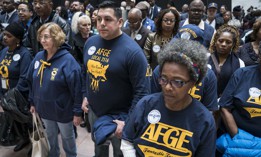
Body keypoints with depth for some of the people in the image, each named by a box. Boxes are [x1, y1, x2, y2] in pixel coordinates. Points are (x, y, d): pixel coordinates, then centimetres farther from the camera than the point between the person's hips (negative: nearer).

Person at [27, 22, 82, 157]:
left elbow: (76, 88, -20)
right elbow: (32, 82, 8)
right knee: (50, 135, 24)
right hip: (44, 108, 5)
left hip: (63, 110, -5)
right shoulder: (38, 57, -3)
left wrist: (77, 112, -17)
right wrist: (32, 102, 11)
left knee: (67, 136, 18)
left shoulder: (67, 60, -22)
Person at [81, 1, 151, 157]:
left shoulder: (132, 51, -24)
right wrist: (85, 96, 10)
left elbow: (142, 91, -23)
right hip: (94, 111, 6)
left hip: (119, 116, -5)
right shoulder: (91, 42, -3)